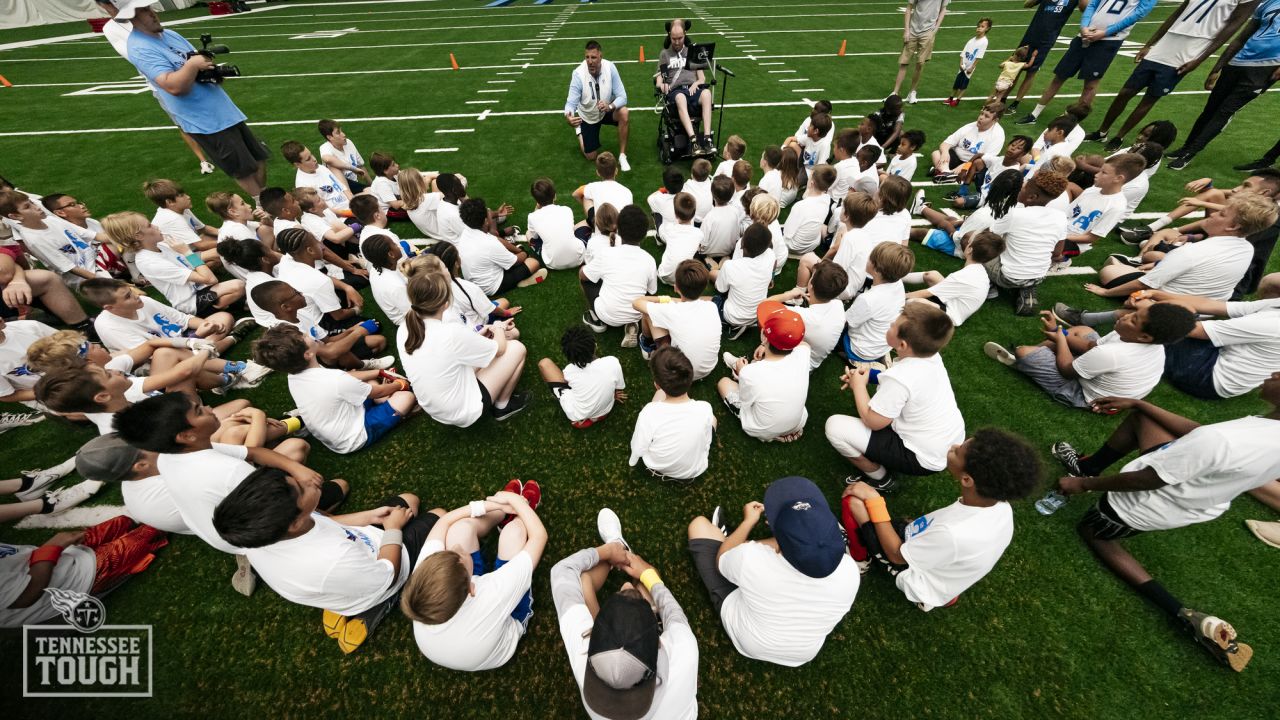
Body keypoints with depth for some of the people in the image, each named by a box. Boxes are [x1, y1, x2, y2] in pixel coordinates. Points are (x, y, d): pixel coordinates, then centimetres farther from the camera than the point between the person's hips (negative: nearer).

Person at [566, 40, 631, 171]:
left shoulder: (610, 67, -23)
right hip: (588, 116, -1)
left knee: (624, 113, -32)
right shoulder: (578, 73, -27)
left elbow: (622, 96, -22)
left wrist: (610, 106, -44)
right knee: (590, 157, 2)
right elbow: (571, 102, -27)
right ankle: (579, 131, 36)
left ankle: (622, 156, -16)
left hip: (607, 111, 1)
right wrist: (569, 116, -50)